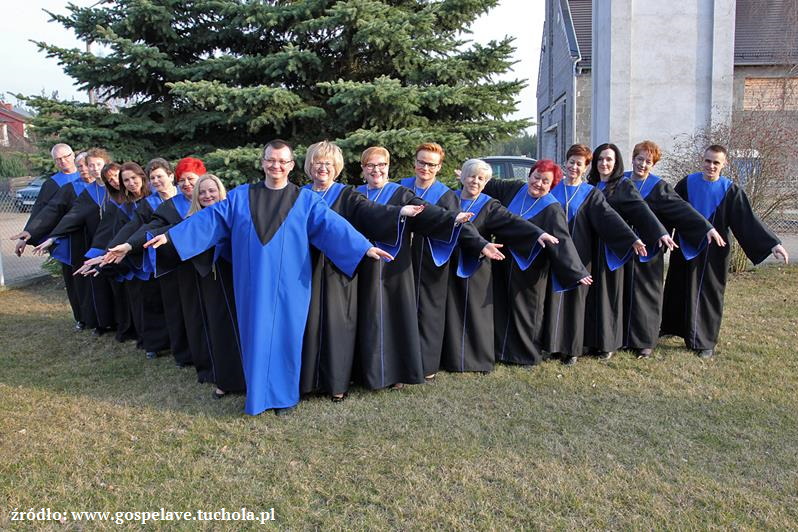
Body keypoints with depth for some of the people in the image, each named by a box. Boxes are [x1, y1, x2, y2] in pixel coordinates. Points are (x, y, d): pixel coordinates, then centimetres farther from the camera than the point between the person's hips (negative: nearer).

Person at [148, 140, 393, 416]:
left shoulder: (305, 199, 2)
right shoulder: (240, 196, 8)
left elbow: (332, 225, -8)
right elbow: (209, 218, 4)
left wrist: (365, 247, -19)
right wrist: (171, 235, -3)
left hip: (288, 284, -1)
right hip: (254, 283, 2)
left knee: (285, 334, 5)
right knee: (255, 335, 8)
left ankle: (284, 394, 20)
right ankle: (257, 393, 22)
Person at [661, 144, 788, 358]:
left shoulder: (730, 190, -7)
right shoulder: (687, 183, -3)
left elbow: (747, 220, -10)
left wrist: (772, 243, -18)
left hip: (713, 252, -2)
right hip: (685, 248, 2)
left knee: (708, 294, 5)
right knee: (677, 288, 14)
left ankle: (705, 342, 16)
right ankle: (670, 326, 33)